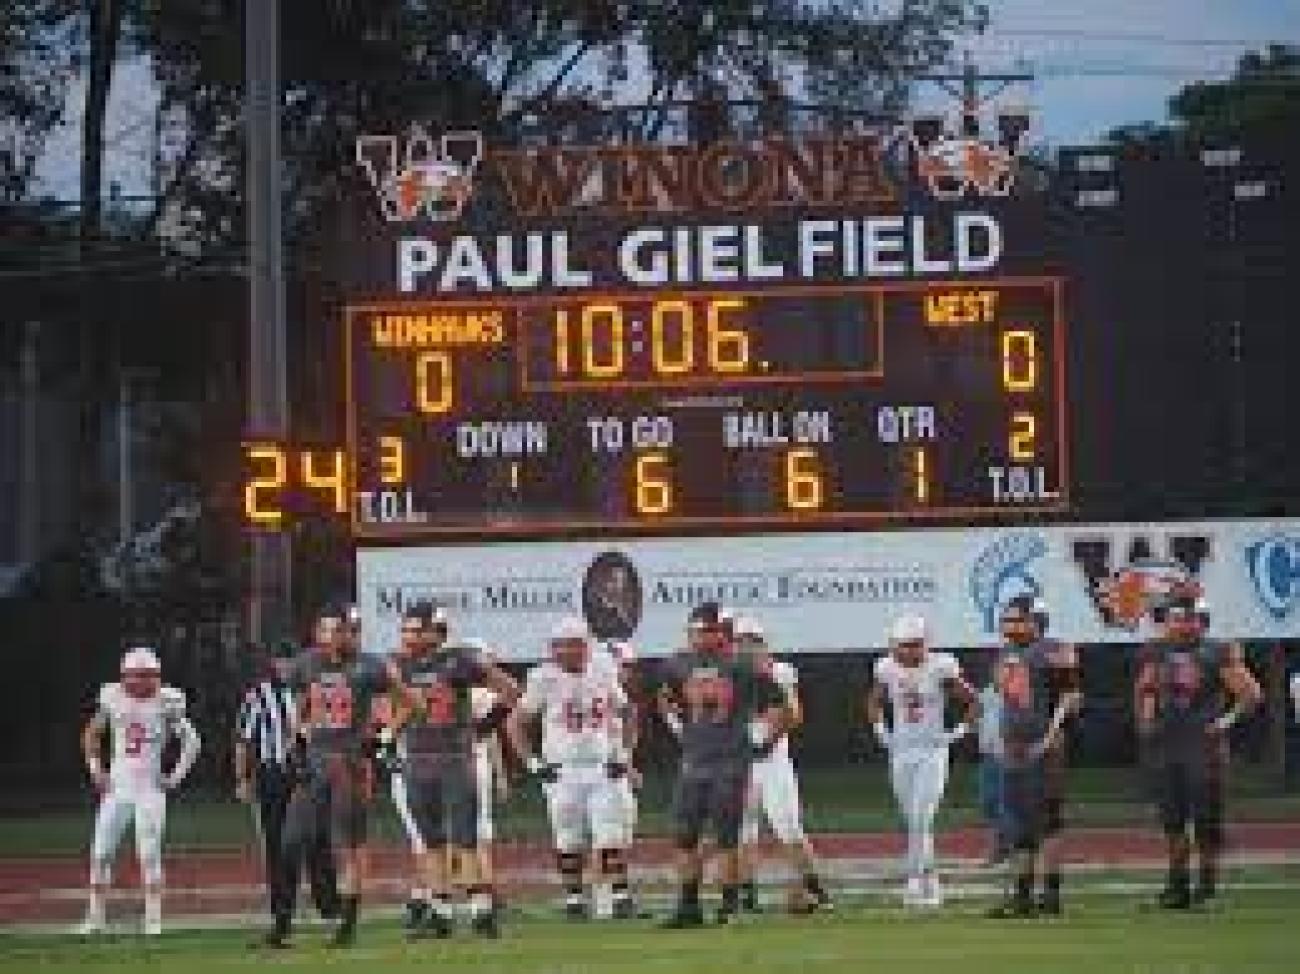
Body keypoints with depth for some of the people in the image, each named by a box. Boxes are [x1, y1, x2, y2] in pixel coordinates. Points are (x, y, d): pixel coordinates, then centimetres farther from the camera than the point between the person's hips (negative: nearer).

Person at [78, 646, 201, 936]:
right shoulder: (114, 700, 2)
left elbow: (191, 743, 0)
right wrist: (95, 770, 8)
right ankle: (94, 917, 9)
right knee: (101, 852, 1)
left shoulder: (165, 703, -6)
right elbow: (90, 735, 18)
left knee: (149, 854, -5)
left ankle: (153, 919, 1)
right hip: (117, 787, 3)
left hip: (149, 789, -3)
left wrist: (175, 777, -5)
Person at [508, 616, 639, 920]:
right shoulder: (544, 678, -2)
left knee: (611, 837, -7)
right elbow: (515, 724, 4)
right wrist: (533, 762, -4)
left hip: (604, 769, 0)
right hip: (563, 771, 0)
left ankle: (620, 895, -3)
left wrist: (625, 753, 3)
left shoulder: (603, 671, 3)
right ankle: (574, 897, 12)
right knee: (569, 841, 4)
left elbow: (625, 716, 15)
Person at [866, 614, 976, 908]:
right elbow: (874, 702, 21)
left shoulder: (939, 669, -10)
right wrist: (880, 729, 9)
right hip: (901, 753, 4)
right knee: (913, 821, 8)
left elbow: (971, 701, 1)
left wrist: (960, 731, -6)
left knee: (921, 819, -15)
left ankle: (916, 880, -12)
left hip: (933, 751, -4)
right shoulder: (888, 670, 1)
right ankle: (930, 881, 18)